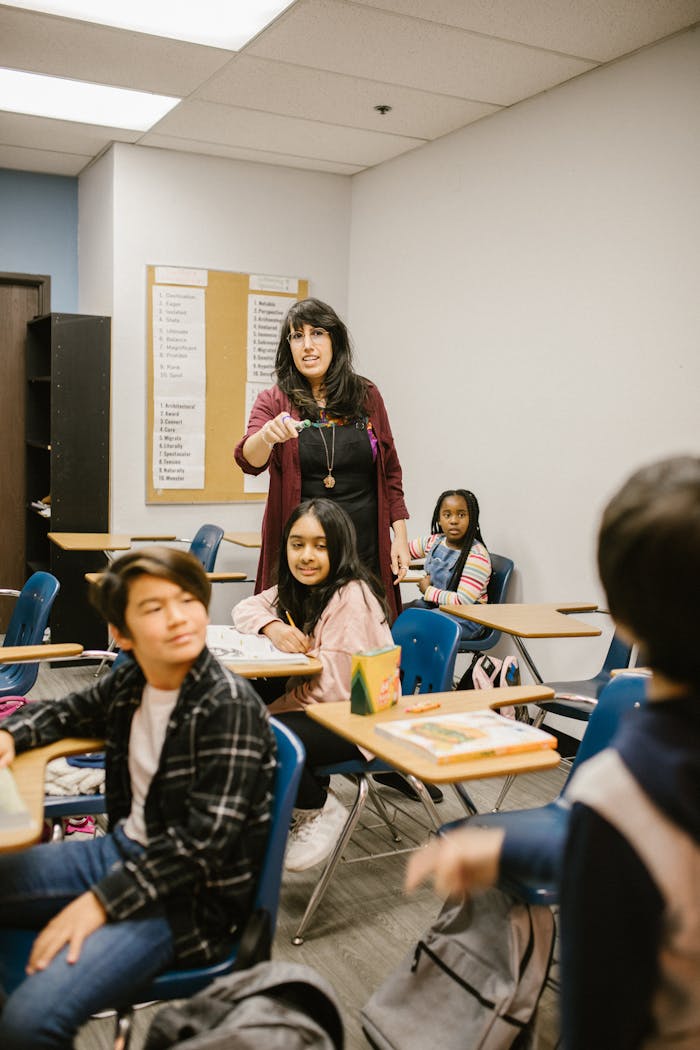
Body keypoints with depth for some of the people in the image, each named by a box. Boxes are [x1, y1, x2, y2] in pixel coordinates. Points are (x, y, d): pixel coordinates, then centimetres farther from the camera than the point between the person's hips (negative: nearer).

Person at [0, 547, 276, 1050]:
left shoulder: (229, 704, -21)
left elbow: (207, 838, -23)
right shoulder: (129, 684, 1)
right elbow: (64, 711, 23)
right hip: (120, 850, 8)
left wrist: (102, 901, -23)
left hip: (189, 894, -8)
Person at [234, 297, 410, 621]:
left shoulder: (367, 396, 7)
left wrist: (400, 536, 5)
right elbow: (248, 460, -14)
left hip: (365, 548, 1)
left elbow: (390, 471, 11)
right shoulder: (274, 402, 2)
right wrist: (267, 436, -36)